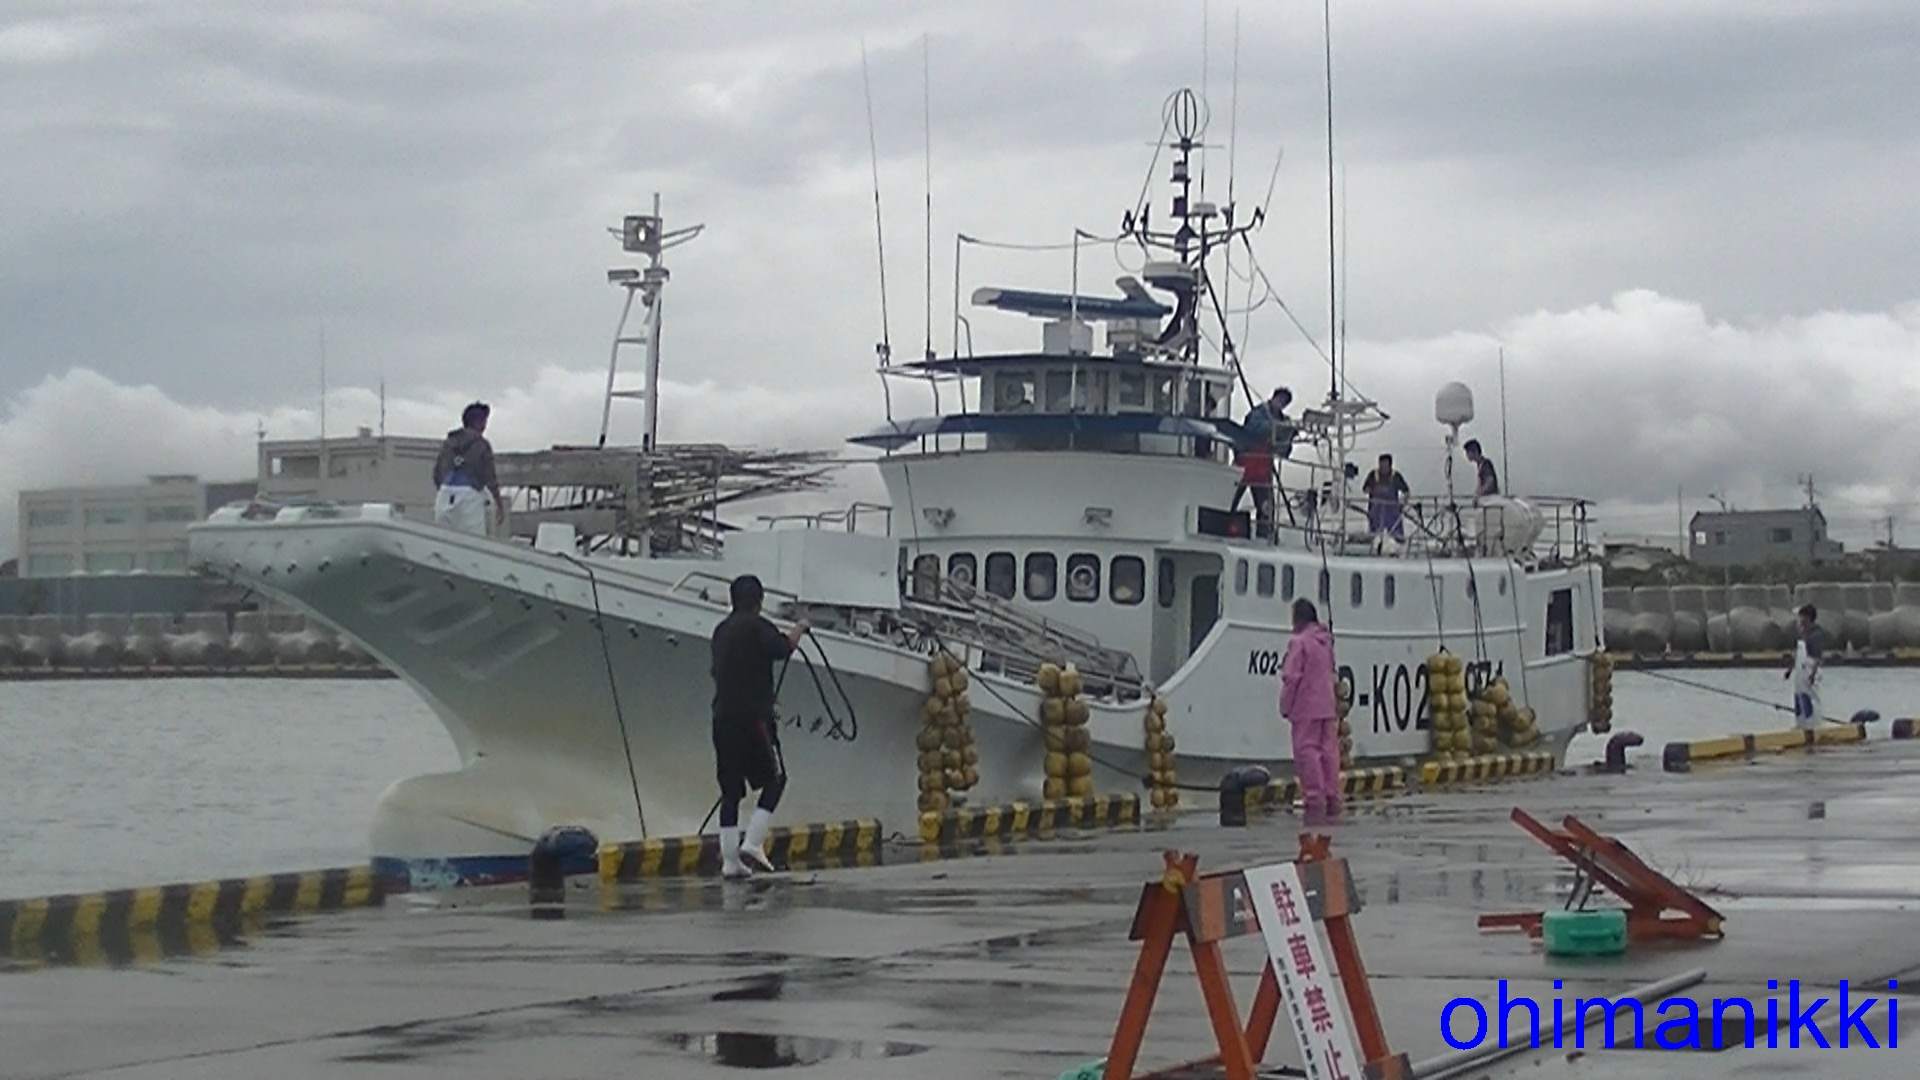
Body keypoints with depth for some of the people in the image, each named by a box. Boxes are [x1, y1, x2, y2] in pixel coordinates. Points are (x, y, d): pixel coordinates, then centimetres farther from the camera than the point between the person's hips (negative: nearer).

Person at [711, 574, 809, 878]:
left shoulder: (721, 630, 17)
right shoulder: (756, 626, -5)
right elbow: (783, 648, -16)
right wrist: (799, 630, 4)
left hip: (722, 718, 7)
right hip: (752, 716, -7)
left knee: (730, 789, 6)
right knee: (774, 779, 4)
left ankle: (730, 860, 2)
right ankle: (753, 843, -9)